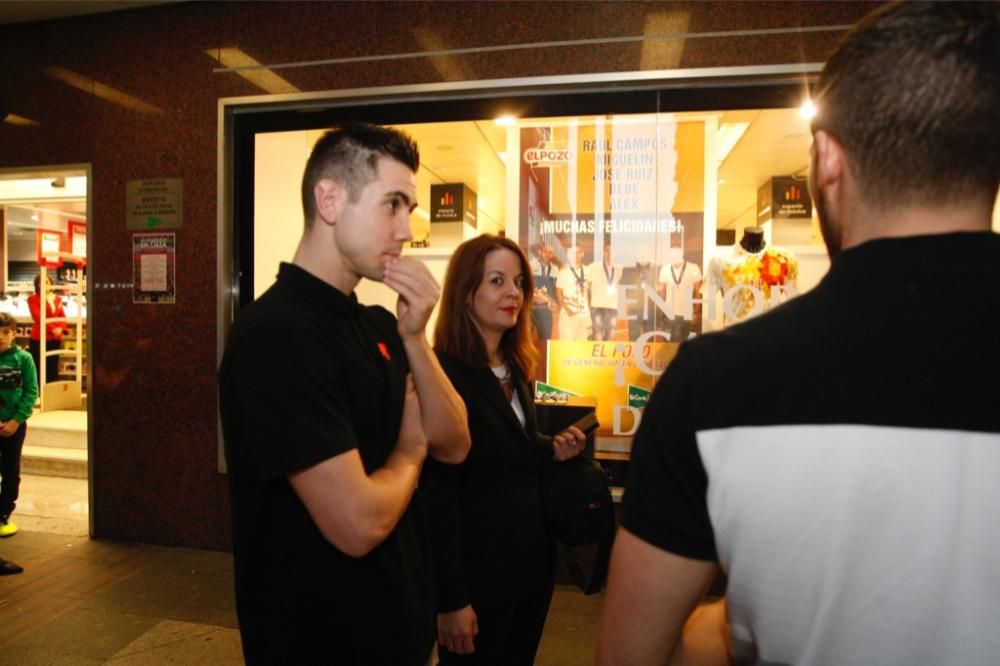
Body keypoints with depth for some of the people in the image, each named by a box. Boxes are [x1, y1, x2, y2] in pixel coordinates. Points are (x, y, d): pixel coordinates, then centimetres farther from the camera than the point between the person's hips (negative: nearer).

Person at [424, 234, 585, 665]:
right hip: (477, 568, -8)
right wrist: (451, 599, -17)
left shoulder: (515, 367, 7)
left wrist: (553, 450, -3)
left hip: (531, 557, 8)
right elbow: (438, 492, -19)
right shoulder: (443, 373, -20)